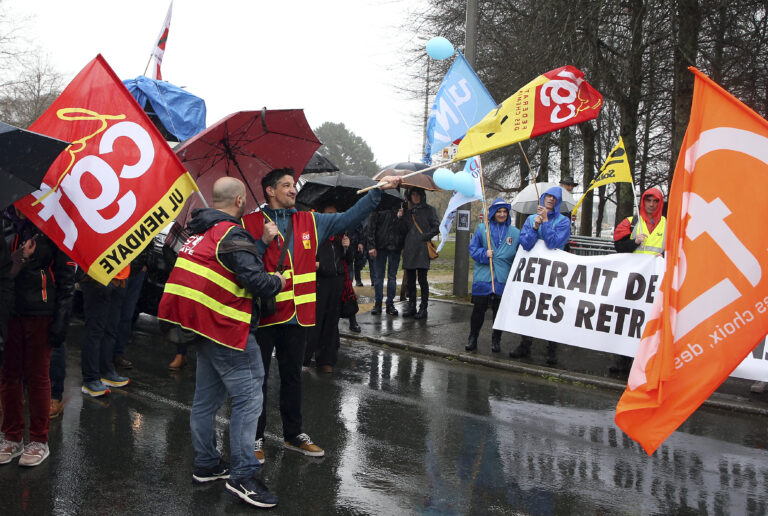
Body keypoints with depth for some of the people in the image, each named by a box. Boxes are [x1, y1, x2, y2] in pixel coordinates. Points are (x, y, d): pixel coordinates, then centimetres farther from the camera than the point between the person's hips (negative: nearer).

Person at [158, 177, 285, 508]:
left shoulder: (198, 231, 11)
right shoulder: (233, 236, -17)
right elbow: (254, 280, -26)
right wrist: (278, 281, -6)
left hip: (204, 325, 10)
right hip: (229, 331, -10)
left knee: (207, 398, 16)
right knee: (248, 398, -5)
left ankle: (206, 464, 27)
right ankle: (243, 475, -3)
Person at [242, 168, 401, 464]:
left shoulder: (310, 222, 10)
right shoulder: (251, 223, -2)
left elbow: (348, 218, 9)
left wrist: (379, 191, 4)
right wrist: (264, 242, -18)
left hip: (297, 315, 4)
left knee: (293, 377, 16)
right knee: (258, 377, 5)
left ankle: (293, 434, 29)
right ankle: (255, 438, 19)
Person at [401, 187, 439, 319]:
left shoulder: (428, 210, 4)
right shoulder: (407, 211, 17)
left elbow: (437, 227, -1)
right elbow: (405, 230, 16)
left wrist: (425, 237, -11)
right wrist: (401, 218, 1)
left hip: (422, 250, -4)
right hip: (409, 250, 5)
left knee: (422, 280, -5)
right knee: (410, 280, 6)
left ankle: (423, 308, 1)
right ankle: (411, 307, 14)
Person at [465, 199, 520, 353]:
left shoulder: (515, 232, 8)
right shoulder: (482, 229, 5)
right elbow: (473, 248, 5)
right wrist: (484, 254, -13)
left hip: (503, 278, 1)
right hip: (483, 276, -1)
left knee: (500, 310, 6)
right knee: (478, 308, 1)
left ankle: (496, 340, 19)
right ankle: (473, 338, 14)